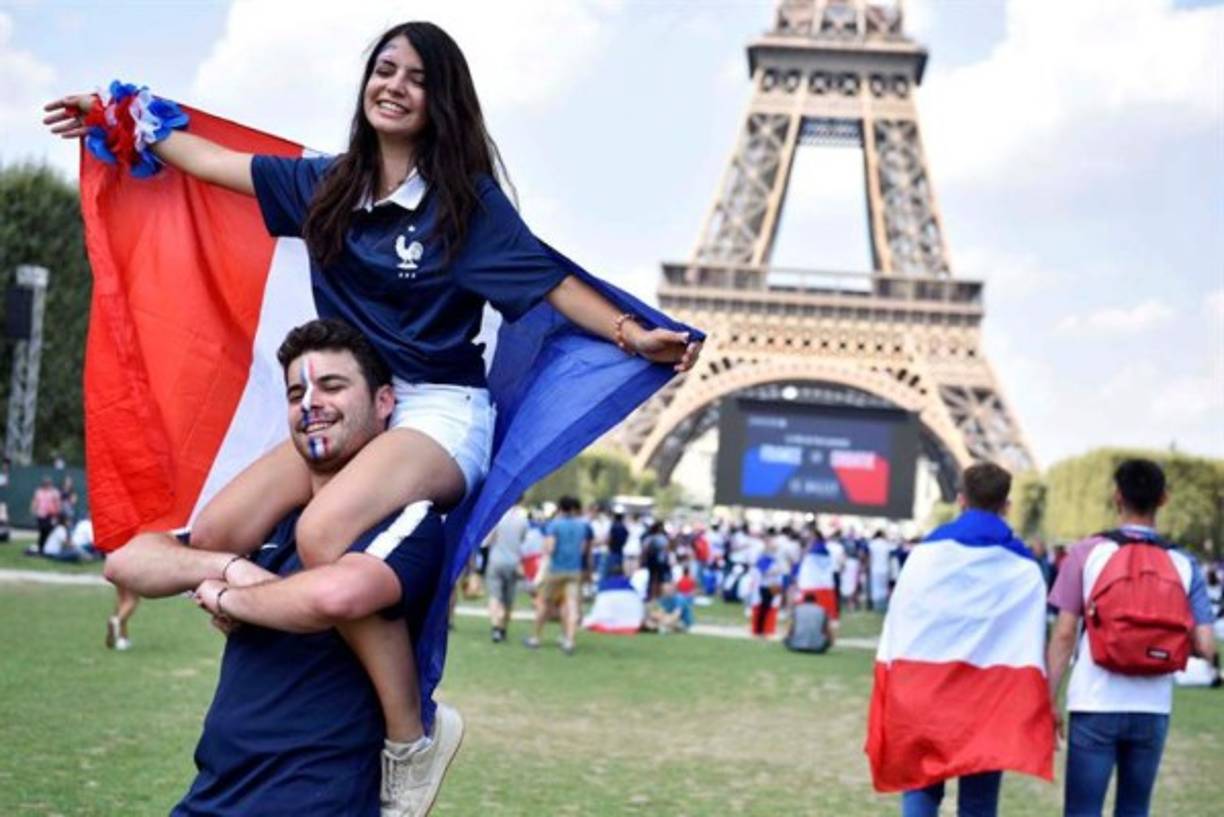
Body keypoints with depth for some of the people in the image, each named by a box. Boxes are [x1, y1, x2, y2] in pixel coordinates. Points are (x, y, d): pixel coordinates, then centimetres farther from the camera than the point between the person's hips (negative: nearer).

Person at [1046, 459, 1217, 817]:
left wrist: (1048, 703, 0)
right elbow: (1204, 647, -4)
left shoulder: (1087, 553, -4)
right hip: (1153, 710, 3)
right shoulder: (1184, 565, 2)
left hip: (1096, 706, -2)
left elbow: (1064, 635, -6)